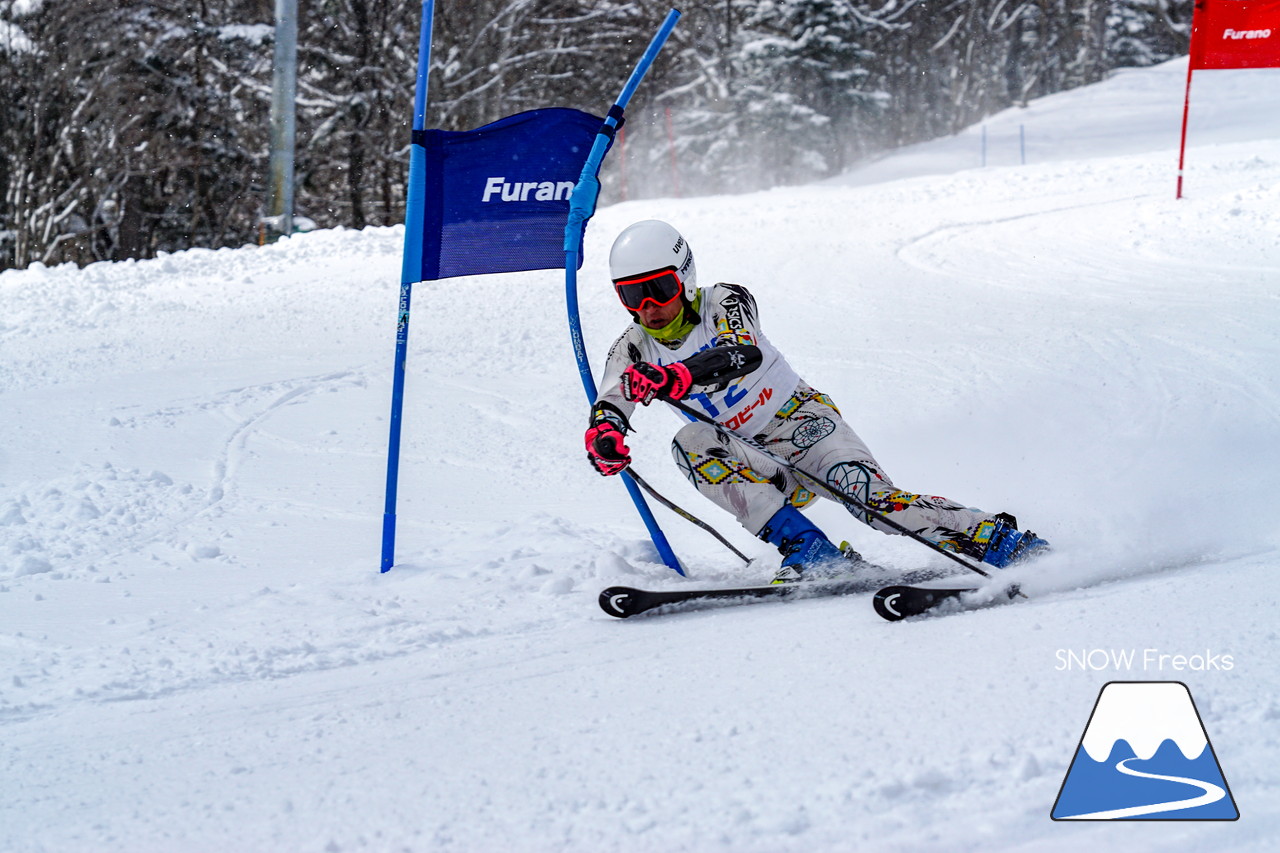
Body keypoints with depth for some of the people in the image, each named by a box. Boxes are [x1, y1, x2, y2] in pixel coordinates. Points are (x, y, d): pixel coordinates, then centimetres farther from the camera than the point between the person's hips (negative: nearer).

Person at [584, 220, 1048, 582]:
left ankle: (1009, 543, -20)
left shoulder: (723, 301, -12)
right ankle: (810, 550, -33)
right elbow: (610, 403, -18)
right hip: (754, 464, 4)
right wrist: (604, 435, -45)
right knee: (690, 443, -27)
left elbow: (744, 353, -34)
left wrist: (674, 378, -53)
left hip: (802, 421, -4)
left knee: (877, 501, -28)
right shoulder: (633, 350, 0)